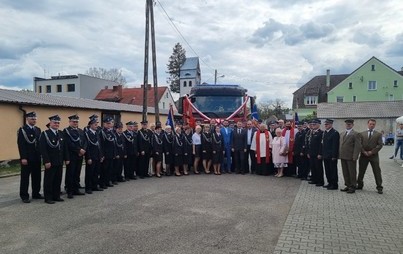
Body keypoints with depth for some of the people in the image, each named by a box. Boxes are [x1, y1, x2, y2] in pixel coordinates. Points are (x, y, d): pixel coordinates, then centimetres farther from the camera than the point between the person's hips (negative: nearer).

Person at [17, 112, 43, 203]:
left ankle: (36, 193, 22)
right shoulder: (22, 130, -6)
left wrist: (41, 154, 7)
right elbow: (21, 145, -12)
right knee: (25, 177, 2)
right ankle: (24, 196, 10)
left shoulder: (38, 130, 12)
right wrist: (23, 158, -17)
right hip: (27, 158, -6)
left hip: (36, 158, 6)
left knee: (37, 177, 11)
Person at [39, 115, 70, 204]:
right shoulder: (45, 134, -7)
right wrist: (46, 161, -18)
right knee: (49, 180, 3)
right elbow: (43, 149, -13)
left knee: (58, 180, 11)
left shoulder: (61, 134, 12)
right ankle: (48, 198, 13)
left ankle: (56, 196, 21)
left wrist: (67, 158, 9)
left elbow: (64, 147, 15)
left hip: (60, 162, 6)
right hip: (50, 162, -6)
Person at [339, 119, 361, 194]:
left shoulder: (355, 134, -7)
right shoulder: (342, 133, 14)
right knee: (345, 173, 13)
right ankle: (348, 185, 24)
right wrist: (339, 154, 9)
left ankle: (353, 187, 12)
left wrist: (354, 157, -17)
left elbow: (357, 146, -11)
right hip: (343, 156, 7)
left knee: (352, 172, 3)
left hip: (350, 157, -6)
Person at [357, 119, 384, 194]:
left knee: (377, 172, 1)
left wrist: (372, 152, -13)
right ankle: (360, 185, 21)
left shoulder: (378, 134, 4)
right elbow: (360, 144, 2)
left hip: (374, 155, -1)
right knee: (361, 171, 8)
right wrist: (364, 152, -11)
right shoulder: (362, 134, 8)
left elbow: (380, 145, -5)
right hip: (363, 155, 2)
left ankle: (379, 187, 9)